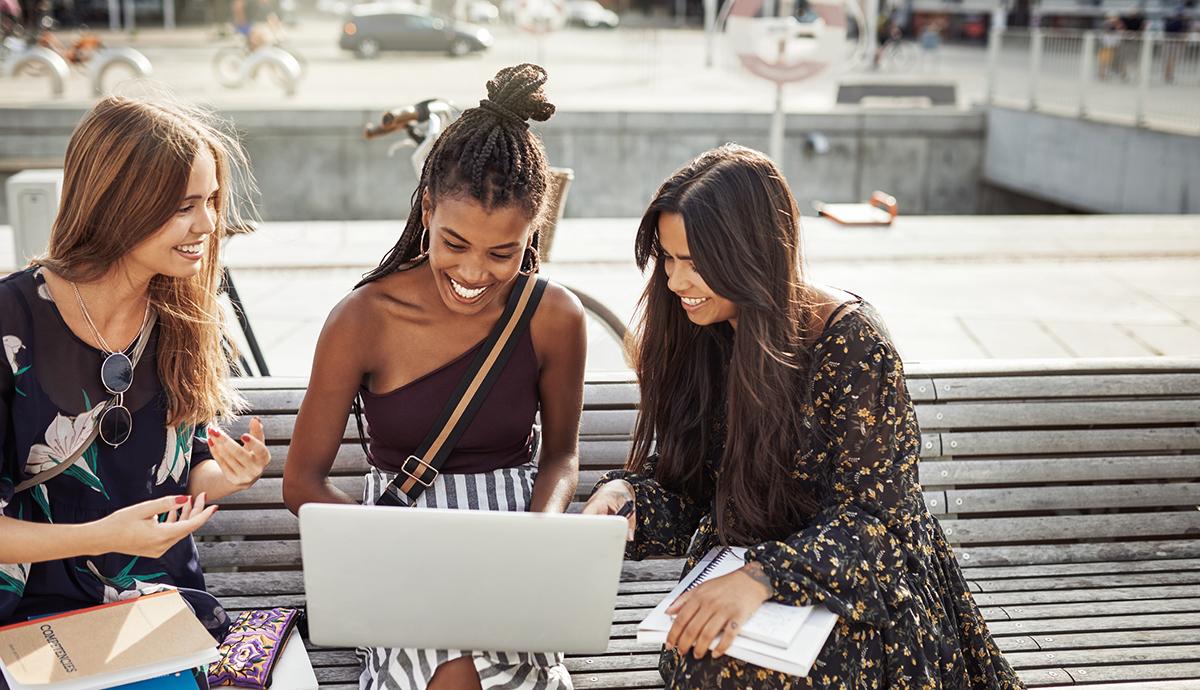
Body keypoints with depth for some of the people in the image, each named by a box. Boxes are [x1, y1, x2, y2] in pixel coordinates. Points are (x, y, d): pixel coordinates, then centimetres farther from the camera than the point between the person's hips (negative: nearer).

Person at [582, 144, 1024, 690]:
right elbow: (684, 485, 7)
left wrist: (762, 577, -35)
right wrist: (623, 492, -16)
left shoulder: (848, 338, -17)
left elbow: (872, 512, -19)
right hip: (737, 571, 5)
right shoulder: (693, 337, 0)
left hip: (861, 586, -4)